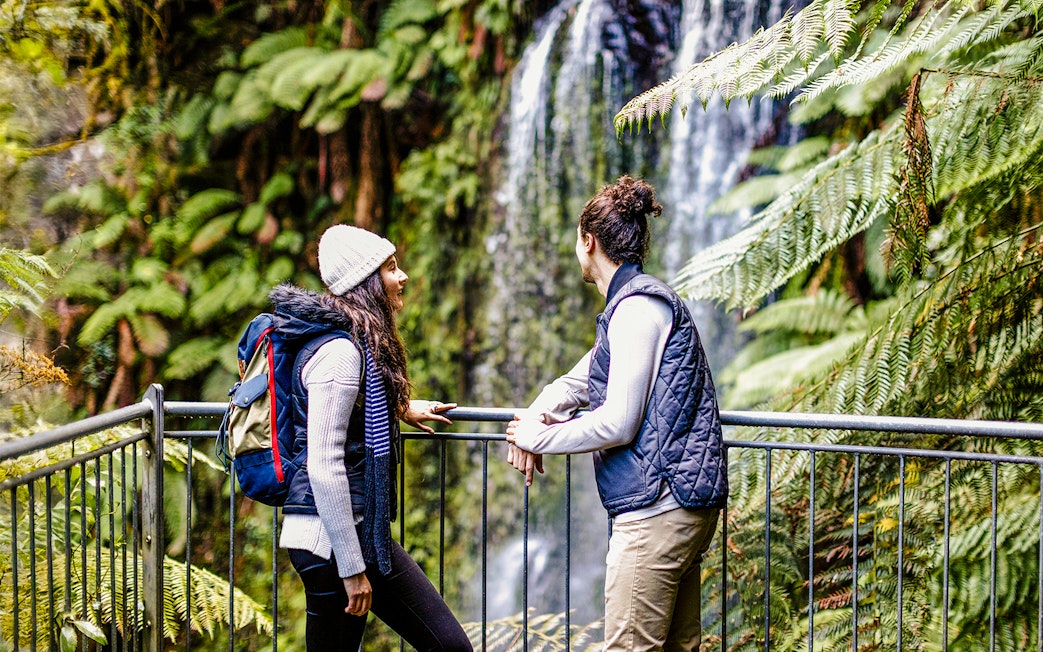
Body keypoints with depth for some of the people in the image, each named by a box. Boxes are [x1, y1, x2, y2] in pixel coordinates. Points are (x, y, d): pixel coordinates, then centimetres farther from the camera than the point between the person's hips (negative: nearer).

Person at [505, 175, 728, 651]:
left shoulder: (637, 307, -13)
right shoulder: (644, 301, 21)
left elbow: (617, 424, -19)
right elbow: (579, 381, 28)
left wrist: (537, 437, -5)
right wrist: (531, 422, 8)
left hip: (658, 506, -11)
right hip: (683, 505, 11)